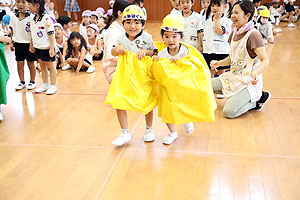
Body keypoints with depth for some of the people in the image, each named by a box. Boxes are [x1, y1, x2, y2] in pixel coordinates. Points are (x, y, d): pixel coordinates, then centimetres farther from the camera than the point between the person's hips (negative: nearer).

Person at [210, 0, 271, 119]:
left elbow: (265, 61, -21)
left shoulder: (253, 35, -17)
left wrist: (256, 73, -41)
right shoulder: (234, 33, 8)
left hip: (249, 81, -8)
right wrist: (218, 63, -2)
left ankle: (256, 100, 4)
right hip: (233, 77, 8)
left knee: (228, 112, -21)